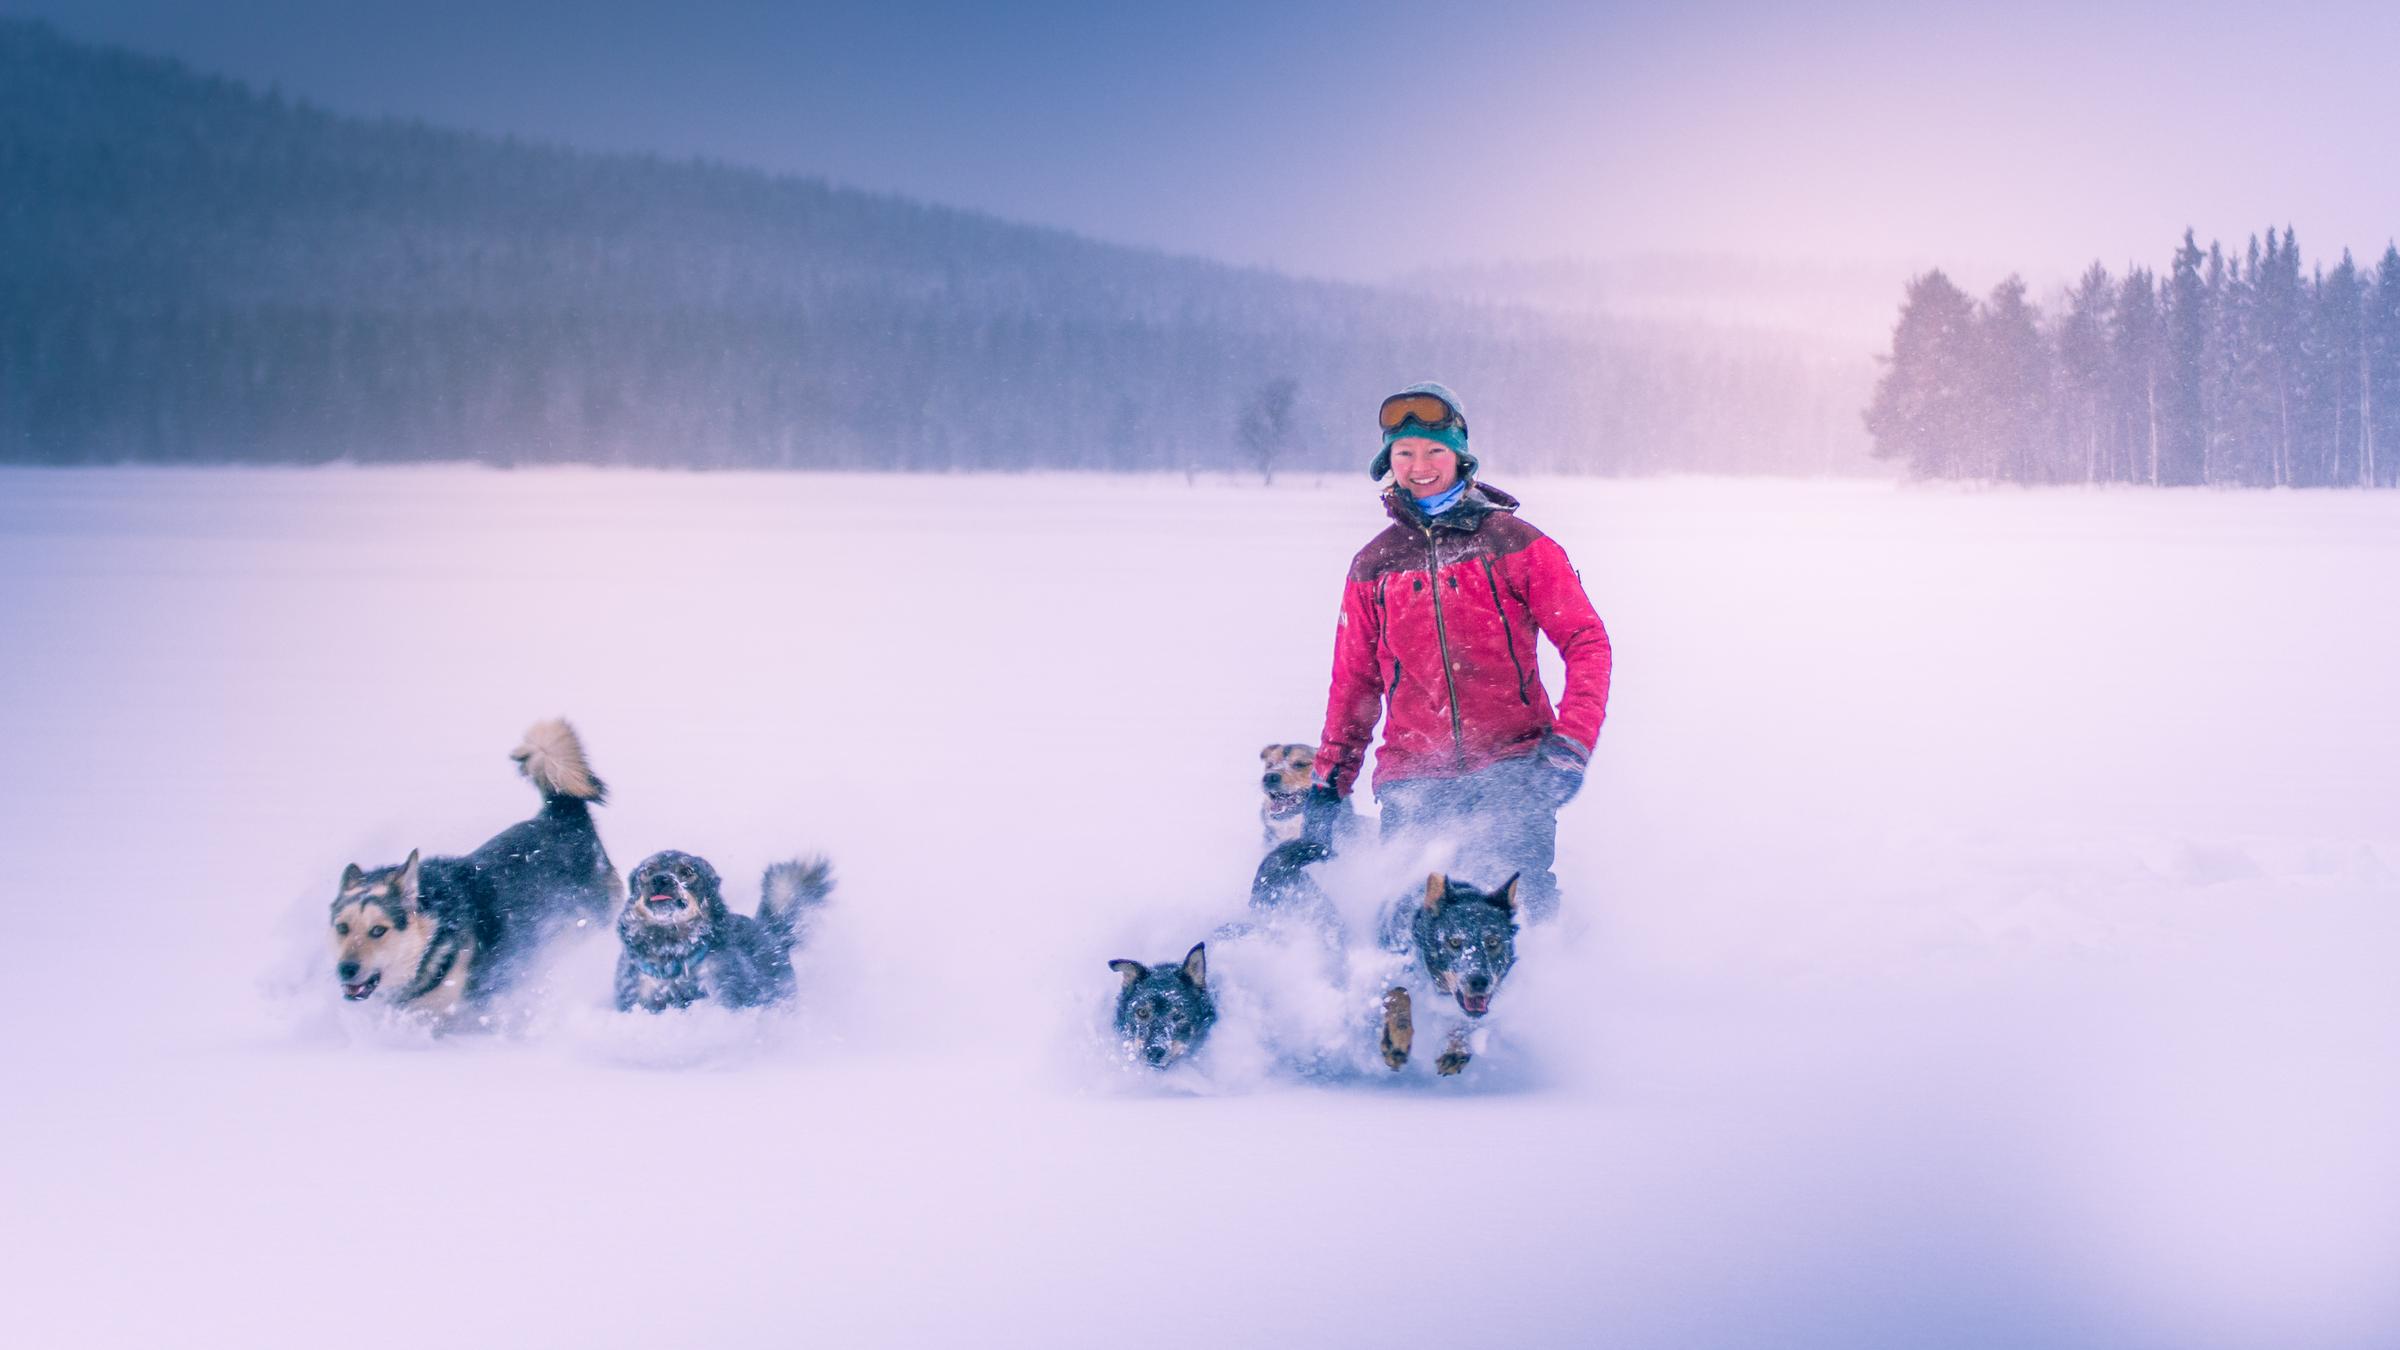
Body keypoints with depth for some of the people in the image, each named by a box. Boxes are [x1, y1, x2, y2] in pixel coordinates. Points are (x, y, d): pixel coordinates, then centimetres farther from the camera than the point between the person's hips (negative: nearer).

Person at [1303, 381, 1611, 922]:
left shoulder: (1515, 543, 6)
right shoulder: (1373, 567, 16)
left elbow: (1586, 642, 2)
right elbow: (1353, 683, 23)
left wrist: (1572, 741, -11)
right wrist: (1329, 780, 16)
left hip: (1511, 764, -3)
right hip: (1413, 781, 3)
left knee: (1518, 903, -21)